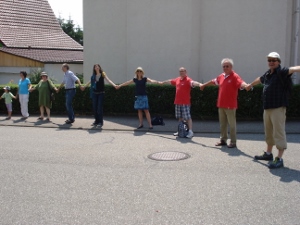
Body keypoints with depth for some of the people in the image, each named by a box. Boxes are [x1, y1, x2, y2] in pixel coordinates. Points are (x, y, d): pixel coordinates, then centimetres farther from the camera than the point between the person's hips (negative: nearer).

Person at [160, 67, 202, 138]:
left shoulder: (188, 80, -10)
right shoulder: (177, 79, 12)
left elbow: (193, 82, -31)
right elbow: (170, 81, 30)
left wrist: (199, 84, -52)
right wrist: (163, 82, 46)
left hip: (185, 103, -7)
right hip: (177, 102, 7)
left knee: (188, 117, -8)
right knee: (180, 117, 14)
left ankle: (191, 132, -7)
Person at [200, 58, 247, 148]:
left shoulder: (235, 76, -10)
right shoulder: (221, 76, 12)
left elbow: (241, 83, -27)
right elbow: (213, 81, 29)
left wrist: (246, 86, -50)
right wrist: (204, 85, 42)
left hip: (230, 106, -7)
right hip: (221, 105, 7)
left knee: (232, 124, 0)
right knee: (222, 124, 15)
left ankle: (233, 142, 9)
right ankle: (223, 140, 26)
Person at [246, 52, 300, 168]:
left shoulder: (281, 72, -9)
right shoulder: (267, 74, 14)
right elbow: (259, 79, 35)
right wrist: (250, 85, 54)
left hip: (278, 107, -8)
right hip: (267, 108, 8)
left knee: (279, 132, -8)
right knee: (268, 132, 18)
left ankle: (279, 159, -4)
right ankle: (268, 153, 33)